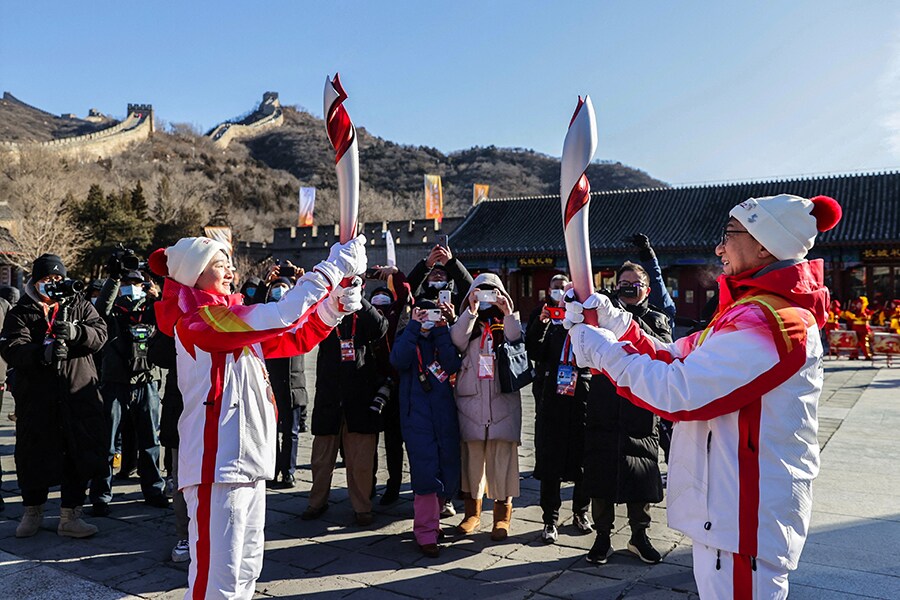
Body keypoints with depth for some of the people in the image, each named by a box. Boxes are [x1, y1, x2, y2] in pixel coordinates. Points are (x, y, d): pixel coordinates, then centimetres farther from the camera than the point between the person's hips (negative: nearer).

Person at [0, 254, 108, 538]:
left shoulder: (78, 305, 11)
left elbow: (99, 333, -5)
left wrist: (74, 332, -24)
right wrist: (41, 353, -29)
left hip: (79, 394, 1)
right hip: (36, 398, -1)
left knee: (80, 455, 3)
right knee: (34, 456, 9)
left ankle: (70, 516, 16)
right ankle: (33, 512, 31)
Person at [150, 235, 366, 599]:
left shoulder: (232, 317, 15)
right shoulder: (196, 319, -13)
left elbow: (296, 338, 14)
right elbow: (278, 317, -26)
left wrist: (335, 305, -2)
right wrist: (332, 268, -21)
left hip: (248, 460, 10)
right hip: (217, 463, -10)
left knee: (246, 569, 19)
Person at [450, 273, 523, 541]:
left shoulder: (509, 323, 12)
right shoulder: (467, 323, 12)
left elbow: (518, 344, -8)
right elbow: (457, 341, -10)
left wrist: (509, 313, -17)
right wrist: (471, 310, -16)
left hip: (502, 400, -1)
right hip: (471, 399, 1)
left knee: (502, 454, -3)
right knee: (471, 453, 6)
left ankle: (502, 513, 10)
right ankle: (472, 510, 21)